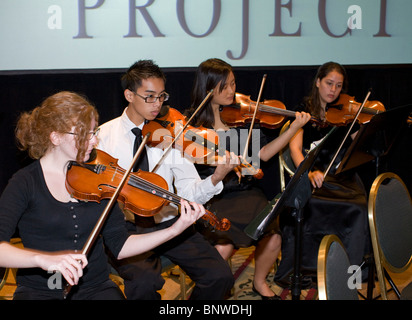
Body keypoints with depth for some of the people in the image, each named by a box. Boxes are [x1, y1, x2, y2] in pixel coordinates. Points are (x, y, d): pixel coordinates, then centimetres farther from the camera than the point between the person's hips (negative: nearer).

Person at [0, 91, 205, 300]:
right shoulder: (26, 183, -6)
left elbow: (119, 246, 4)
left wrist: (175, 230, -7)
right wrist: (43, 259, -35)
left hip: (95, 287, 3)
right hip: (39, 291, -2)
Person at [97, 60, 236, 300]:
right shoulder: (104, 136, 0)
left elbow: (189, 192, 0)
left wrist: (216, 178, -21)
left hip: (169, 223, 3)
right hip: (126, 227, -3)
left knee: (220, 276, -15)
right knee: (145, 282, -32)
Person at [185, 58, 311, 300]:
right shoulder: (193, 121, -2)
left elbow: (263, 153, 5)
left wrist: (294, 129, -5)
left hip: (245, 192, 3)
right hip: (210, 196, -3)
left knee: (272, 239, -18)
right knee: (223, 246, -27)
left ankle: (260, 282, 15)